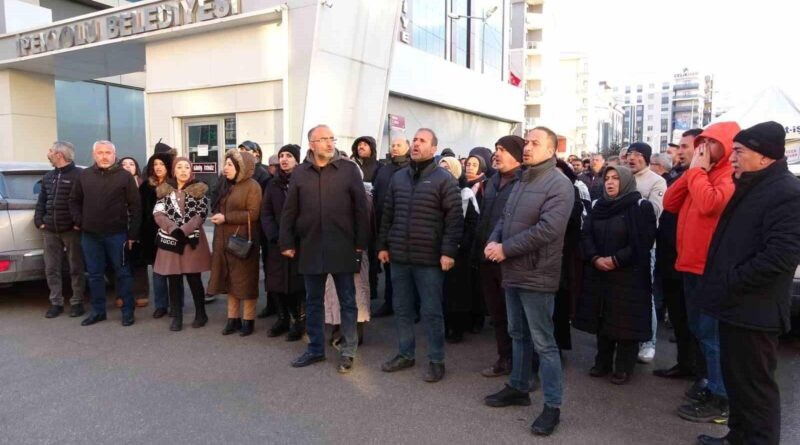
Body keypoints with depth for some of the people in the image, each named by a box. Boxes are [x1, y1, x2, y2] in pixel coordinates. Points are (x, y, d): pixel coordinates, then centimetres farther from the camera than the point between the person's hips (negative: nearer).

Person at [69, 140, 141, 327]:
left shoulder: (125, 176, -4)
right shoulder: (84, 175, 7)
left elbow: (135, 206, -6)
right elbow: (74, 200, 18)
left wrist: (132, 234, -9)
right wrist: (78, 221, 3)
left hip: (117, 234, -4)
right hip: (90, 235, 4)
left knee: (122, 273, 5)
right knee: (95, 274, 12)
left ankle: (128, 311, 14)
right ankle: (98, 310, 24)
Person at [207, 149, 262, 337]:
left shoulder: (252, 186, -10)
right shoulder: (226, 185, 14)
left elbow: (253, 214, -18)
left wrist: (225, 218, -18)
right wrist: (217, 216, 5)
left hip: (243, 241, -7)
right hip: (224, 240, 7)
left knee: (245, 281, 1)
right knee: (230, 280, 10)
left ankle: (248, 320, 11)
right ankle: (233, 319, 19)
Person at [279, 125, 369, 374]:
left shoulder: (349, 169, -2)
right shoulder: (300, 173, 5)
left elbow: (361, 208, -3)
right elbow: (289, 211, 8)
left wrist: (361, 242, -6)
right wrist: (287, 243, 4)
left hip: (342, 247, -2)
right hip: (311, 247, 3)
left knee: (347, 301, 7)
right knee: (313, 301, 13)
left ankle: (348, 352, 20)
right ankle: (315, 348, 28)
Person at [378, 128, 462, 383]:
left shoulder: (444, 179, -5)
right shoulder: (398, 177, 11)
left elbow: (454, 218, -10)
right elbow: (388, 215, 15)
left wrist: (448, 251, -16)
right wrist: (383, 245, 11)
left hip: (429, 257, -5)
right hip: (399, 256, 5)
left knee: (431, 311, 4)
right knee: (401, 308, 14)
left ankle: (436, 361, 17)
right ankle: (405, 354, 29)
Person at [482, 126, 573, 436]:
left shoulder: (559, 184, -14)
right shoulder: (521, 181, 15)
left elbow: (547, 229, -24)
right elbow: (505, 218, 16)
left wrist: (505, 249, -20)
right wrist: (493, 241, -5)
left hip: (536, 275, -8)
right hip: (513, 271, 9)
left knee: (543, 342, -1)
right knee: (518, 334, 19)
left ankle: (552, 406, 10)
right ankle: (518, 387, 34)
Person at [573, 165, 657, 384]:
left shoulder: (641, 206, -4)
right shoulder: (598, 205, 12)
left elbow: (643, 241, -13)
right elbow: (586, 235, 5)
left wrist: (616, 260, -18)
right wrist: (594, 258, -12)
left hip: (628, 274, -5)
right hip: (599, 272, 5)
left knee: (625, 321, 0)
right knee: (601, 318, 11)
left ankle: (624, 367, 14)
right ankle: (603, 362, 24)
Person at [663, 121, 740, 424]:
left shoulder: (732, 176, -12)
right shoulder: (701, 173, 16)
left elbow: (709, 204, -31)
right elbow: (669, 203, 7)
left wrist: (698, 170, -17)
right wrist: (693, 170, -1)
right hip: (691, 264, 9)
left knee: (712, 333, -2)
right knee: (700, 329, 19)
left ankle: (721, 399, 9)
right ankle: (712, 382, 34)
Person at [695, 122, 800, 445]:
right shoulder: (751, 188, 15)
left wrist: (731, 282, -18)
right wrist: (723, 284, 13)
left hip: (753, 310, -10)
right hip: (736, 305, 10)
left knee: (754, 385, 2)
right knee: (735, 378, 20)